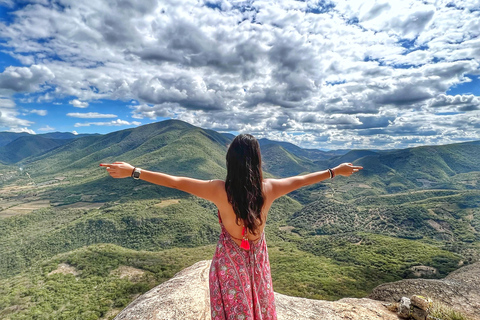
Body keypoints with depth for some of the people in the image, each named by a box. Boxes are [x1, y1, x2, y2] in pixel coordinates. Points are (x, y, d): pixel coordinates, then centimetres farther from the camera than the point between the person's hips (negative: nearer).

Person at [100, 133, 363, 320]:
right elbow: (302, 180, -5)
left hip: (230, 261, -2)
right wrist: (335, 171, 11)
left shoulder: (220, 190, -26)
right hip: (257, 259, 2)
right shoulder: (269, 189, -19)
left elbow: (175, 182, -21)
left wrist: (133, 172, -11)